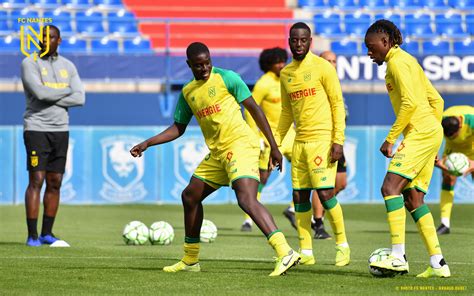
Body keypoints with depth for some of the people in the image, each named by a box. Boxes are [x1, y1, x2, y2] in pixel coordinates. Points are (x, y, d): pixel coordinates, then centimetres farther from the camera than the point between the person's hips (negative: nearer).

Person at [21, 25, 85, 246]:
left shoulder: (67, 66, 12)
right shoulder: (29, 63, -3)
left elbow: (80, 98, 0)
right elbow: (40, 92, -18)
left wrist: (52, 98, -11)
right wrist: (66, 91, -4)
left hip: (60, 129, 5)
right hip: (36, 128, -5)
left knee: (55, 183, 6)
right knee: (36, 180, -10)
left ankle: (46, 233, 13)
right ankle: (32, 235, -8)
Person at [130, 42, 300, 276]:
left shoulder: (226, 78, -5)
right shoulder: (188, 92, 14)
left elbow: (254, 109, -4)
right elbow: (178, 128, 24)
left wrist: (273, 146, -7)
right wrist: (147, 143, 13)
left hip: (240, 145, -8)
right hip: (217, 152, 8)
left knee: (247, 199, -25)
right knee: (190, 196, 14)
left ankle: (285, 253, -34)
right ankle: (190, 260, 28)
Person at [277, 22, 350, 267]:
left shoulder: (323, 67, -5)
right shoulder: (285, 74, 13)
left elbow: (337, 104, -6)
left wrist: (338, 141, -13)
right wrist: (276, 143, 14)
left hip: (322, 139, -6)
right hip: (299, 142, 6)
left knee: (325, 193, -12)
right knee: (300, 197, 4)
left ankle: (342, 245, 3)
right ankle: (305, 253, 10)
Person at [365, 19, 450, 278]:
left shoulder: (398, 61, -7)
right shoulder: (408, 61, 23)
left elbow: (410, 102, -18)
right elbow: (436, 100, 25)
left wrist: (390, 138, -15)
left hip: (420, 132, -10)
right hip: (431, 134, 10)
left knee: (390, 187, -17)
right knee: (412, 198, 7)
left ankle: (398, 256, -24)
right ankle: (437, 263, 2)